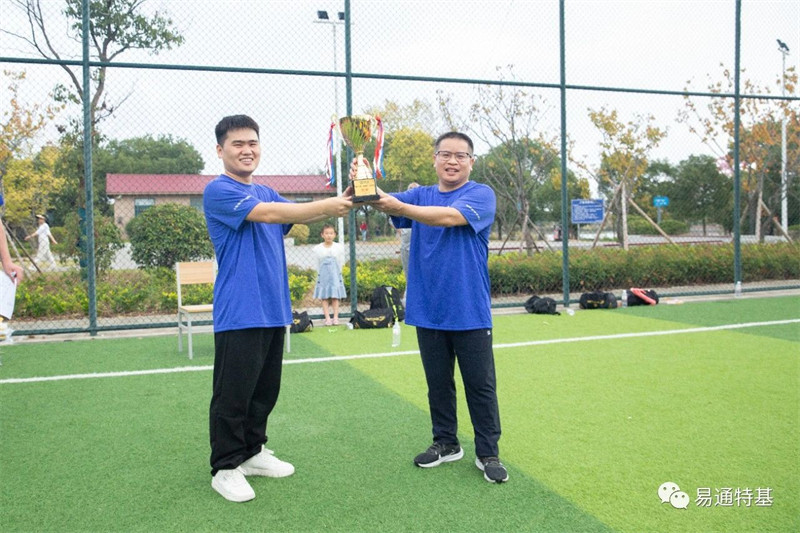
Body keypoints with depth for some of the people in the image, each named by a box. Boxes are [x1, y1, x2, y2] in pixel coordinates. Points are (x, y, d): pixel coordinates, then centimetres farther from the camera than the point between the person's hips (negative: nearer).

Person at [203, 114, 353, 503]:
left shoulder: (265, 192, 18)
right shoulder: (218, 191, -9)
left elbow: (300, 215, 7)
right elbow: (268, 214, -21)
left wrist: (340, 202, -11)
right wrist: (326, 206, -21)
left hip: (273, 311, 8)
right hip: (239, 314, -8)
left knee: (265, 391, 15)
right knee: (233, 394, 0)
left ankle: (252, 452, 31)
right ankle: (225, 468, 14)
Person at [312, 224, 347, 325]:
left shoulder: (339, 247, 0)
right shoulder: (318, 249, -1)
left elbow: (341, 263, 7)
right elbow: (318, 264, 7)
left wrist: (338, 273, 8)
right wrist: (320, 274, 6)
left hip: (335, 275, 0)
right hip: (323, 275, 0)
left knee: (335, 297, 1)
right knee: (324, 298, 0)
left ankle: (335, 317, 5)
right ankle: (327, 318, 3)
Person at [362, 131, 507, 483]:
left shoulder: (481, 195, -4)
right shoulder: (419, 195, 9)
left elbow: (449, 216, -24)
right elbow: (386, 203, -10)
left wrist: (399, 206, -35)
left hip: (470, 312, -3)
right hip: (427, 311, 4)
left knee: (481, 385, 5)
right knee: (438, 384, 15)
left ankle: (488, 453, 18)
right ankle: (446, 443, 31)